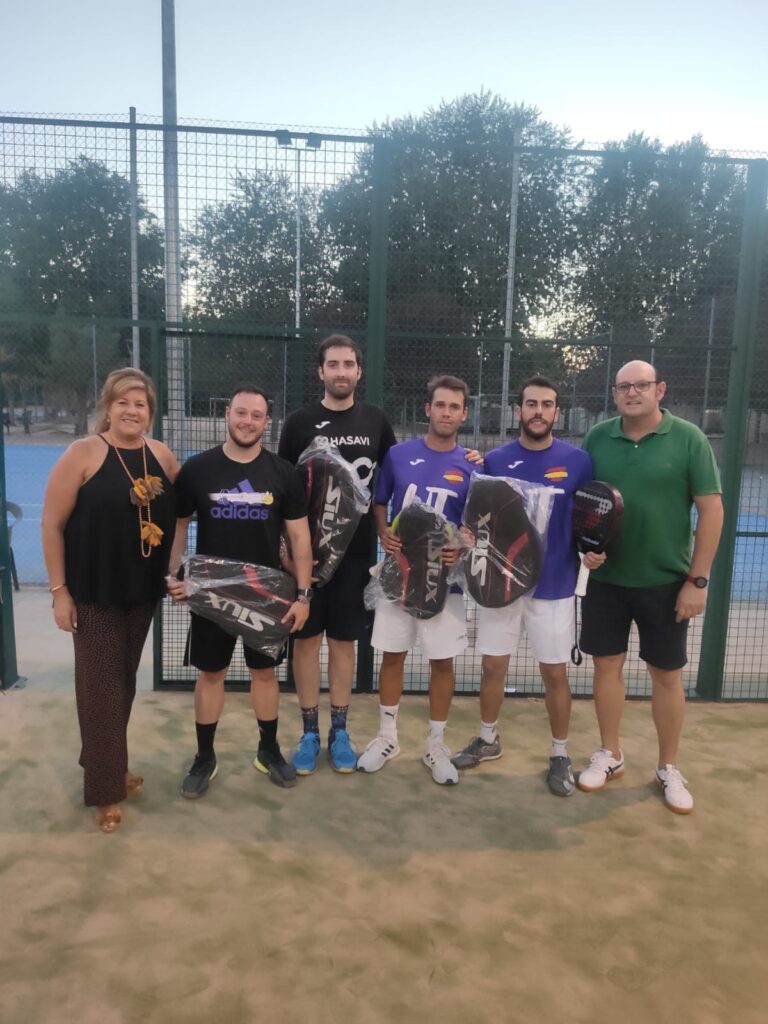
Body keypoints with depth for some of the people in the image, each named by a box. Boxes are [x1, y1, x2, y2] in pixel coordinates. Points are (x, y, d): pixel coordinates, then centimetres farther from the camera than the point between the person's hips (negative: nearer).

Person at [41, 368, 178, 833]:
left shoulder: (163, 457, 3)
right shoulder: (83, 453, -11)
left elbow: (178, 513, 13)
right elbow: (52, 525, -10)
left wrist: (175, 572, 7)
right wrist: (59, 590, -12)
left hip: (143, 590, 5)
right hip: (94, 591, -4)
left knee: (125, 681, 17)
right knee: (100, 685, 2)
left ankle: (110, 763, 37)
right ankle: (106, 789, 16)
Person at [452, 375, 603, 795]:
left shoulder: (577, 460, -4)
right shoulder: (494, 460, -1)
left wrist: (592, 550, -17)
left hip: (554, 586, -1)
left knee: (554, 672, 8)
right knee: (493, 666, 13)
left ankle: (560, 755, 26)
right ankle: (488, 739, 35)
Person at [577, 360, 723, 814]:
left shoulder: (688, 439, -8)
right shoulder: (597, 438, 0)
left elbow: (712, 509, -8)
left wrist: (698, 579, -10)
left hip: (666, 581, -2)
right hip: (605, 577, 2)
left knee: (667, 674, 10)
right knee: (608, 665, 11)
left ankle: (669, 768, 28)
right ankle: (610, 755, 30)